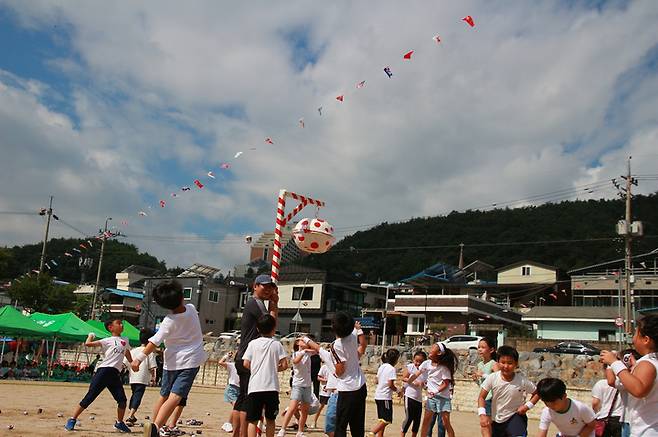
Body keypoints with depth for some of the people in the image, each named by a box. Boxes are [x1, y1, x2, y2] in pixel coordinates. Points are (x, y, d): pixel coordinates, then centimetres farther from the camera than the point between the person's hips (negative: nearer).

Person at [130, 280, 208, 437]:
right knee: (175, 396, -14)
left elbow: (155, 342, -17)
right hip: (191, 360, 0)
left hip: (173, 362, 0)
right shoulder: (191, 309, -4)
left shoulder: (169, 321, -12)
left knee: (164, 396, 19)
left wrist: (139, 358, -15)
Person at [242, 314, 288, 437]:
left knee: (252, 420, 3)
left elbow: (246, 364, -2)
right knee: (270, 419, 14)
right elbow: (284, 365, -2)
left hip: (255, 387, 0)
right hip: (272, 387, 0)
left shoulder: (253, 343, 4)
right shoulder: (276, 344, 3)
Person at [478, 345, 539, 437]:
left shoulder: (522, 381, -18)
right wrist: (482, 415, -26)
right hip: (496, 420, 3)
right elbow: (481, 397, -13)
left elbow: (537, 393, -2)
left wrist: (527, 405, -16)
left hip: (515, 417, -2)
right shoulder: (492, 378, -18)